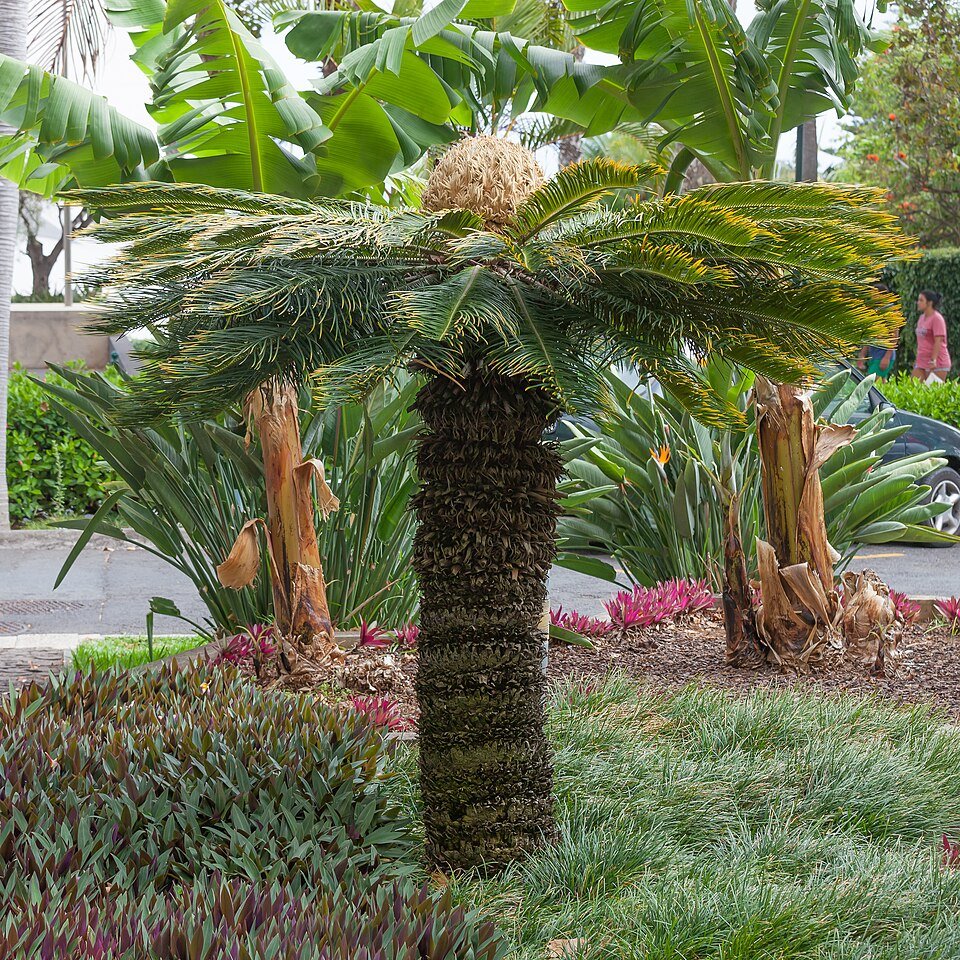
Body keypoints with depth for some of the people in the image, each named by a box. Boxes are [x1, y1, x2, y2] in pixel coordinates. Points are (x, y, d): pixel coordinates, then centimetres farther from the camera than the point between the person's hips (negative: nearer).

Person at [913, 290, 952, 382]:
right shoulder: (922, 317, 15)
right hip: (921, 362, 8)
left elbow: (938, 341, -18)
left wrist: (933, 360, -25)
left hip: (937, 364, -8)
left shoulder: (937, 318, -11)